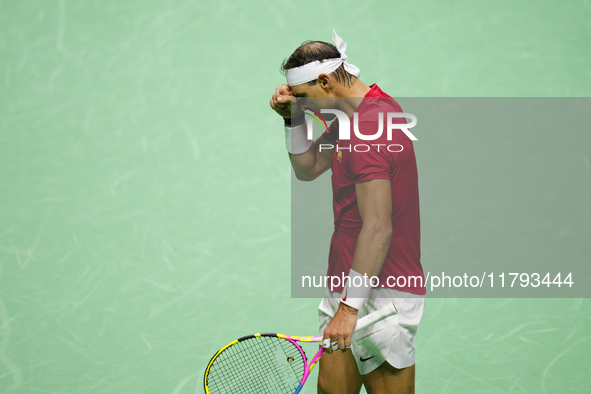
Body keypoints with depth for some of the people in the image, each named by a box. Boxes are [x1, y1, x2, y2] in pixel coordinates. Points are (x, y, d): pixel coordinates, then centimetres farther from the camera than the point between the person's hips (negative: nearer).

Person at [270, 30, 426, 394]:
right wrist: (294, 118, 4)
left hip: (381, 294, -10)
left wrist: (350, 305, -27)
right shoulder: (353, 115, 10)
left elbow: (378, 228, -26)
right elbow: (307, 169, 21)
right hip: (348, 284, 10)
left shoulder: (369, 129, -22)